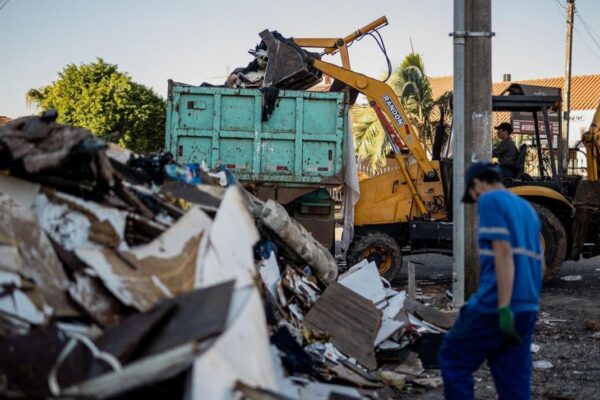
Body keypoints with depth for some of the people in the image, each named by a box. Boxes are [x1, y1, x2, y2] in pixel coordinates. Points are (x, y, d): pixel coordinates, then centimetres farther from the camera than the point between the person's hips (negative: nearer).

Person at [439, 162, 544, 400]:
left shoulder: (490, 201, -6)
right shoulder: (527, 208, 20)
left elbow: (503, 253, -17)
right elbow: (540, 265, 20)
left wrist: (504, 308, -21)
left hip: (495, 306, -8)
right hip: (526, 308, 8)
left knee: (452, 358, 8)